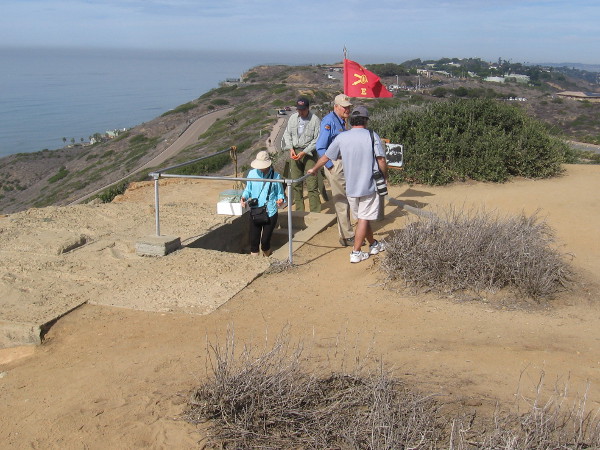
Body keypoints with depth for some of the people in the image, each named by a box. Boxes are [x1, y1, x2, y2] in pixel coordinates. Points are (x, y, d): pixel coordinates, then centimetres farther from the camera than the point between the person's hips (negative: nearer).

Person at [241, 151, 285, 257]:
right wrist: (244, 197, -9)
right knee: (254, 240, 2)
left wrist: (280, 199, -18)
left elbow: (280, 193, 4)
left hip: (270, 213, -2)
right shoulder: (252, 174, 1)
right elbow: (248, 190, 12)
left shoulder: (275, 176, -5)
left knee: (265, 240, 2)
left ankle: (267, 258, 30)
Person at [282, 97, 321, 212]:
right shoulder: (293, 118, 8)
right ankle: (299, 210, 19)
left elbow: (317, 140, -9)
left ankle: (315, 212, -4)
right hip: (294, 152, 5)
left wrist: (304, 152, -15)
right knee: (296, 183, 8)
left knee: (312, 184, -9)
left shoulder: (315, 120, -8)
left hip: (309, 153, -5)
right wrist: (290, 148, -2)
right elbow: (287, 134, 14)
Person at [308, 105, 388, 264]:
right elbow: (381, 161, -9)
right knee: (364, 219, 2)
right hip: (369, 185, -3)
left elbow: (325, 157, 8)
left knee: (362, 217, 18)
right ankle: (356, 252, 1)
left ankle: (374, 244, 33)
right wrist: (385, 176, 10)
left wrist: (313, 170, 25)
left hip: (350, 187, 4)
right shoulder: (372, 136, -8)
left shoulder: (341, 138, 0)